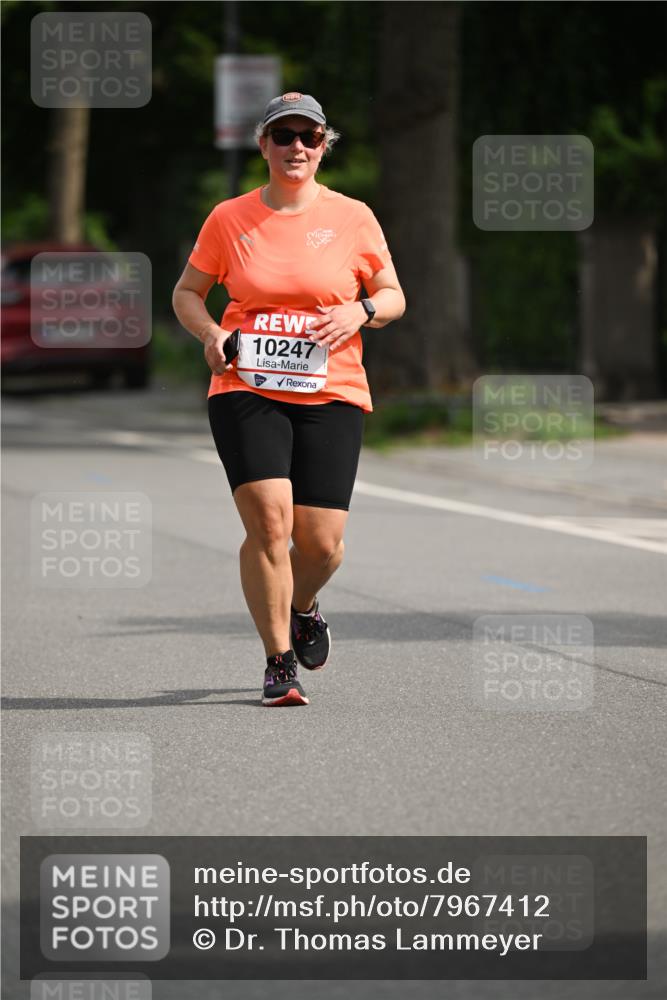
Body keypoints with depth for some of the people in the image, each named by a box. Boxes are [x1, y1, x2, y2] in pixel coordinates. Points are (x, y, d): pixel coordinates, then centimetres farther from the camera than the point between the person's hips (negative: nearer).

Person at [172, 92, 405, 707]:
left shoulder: (353, 218, 4)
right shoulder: (229, 219, 4)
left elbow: (394, 297, 13)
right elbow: (186, 293, 15)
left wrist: (361, 311, -10)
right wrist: (210, 332, -6)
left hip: (331, 395, 1)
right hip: (246, 390, -1)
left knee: (321, 542, -4)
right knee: (269, 520, -18)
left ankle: (303, 605, 32)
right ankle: (279, 663, -5)